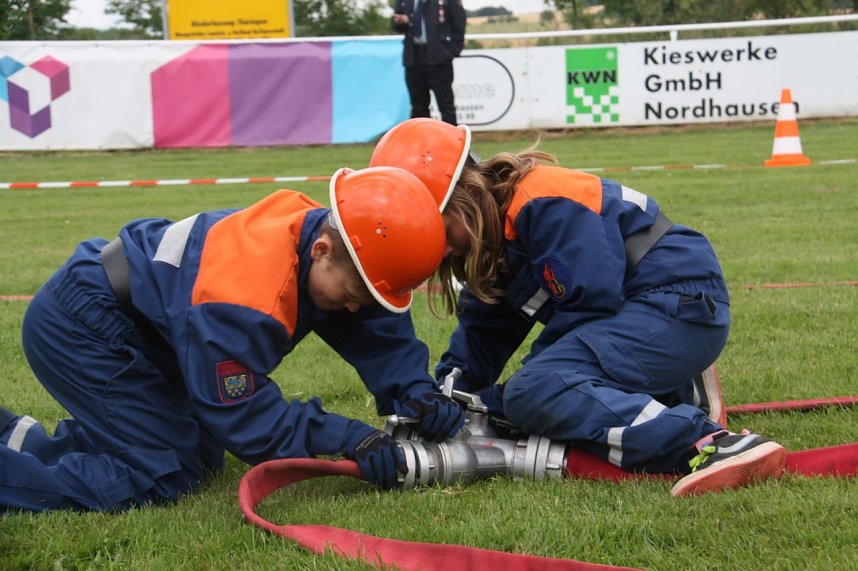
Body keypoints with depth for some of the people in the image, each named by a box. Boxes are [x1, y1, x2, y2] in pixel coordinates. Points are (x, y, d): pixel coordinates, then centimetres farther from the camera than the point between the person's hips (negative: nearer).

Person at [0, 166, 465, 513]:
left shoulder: (314, 225, -11)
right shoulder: (244, 302, -36)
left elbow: (378, 328, -3)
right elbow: (242, 415, -28)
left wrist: (414, 391, -19)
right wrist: (346, 439, -31)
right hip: (76, 329, -10)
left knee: (201, 456, 14)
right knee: (165, 476, -15)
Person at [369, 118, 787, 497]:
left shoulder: (543, 204, -18)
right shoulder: (498, 228, 13)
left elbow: (591, 305, -20)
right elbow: (483, 329, 16)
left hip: (681, 302, -10)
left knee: (534, 393, -27)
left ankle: (709, 444, -38)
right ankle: (672, 399, 7)